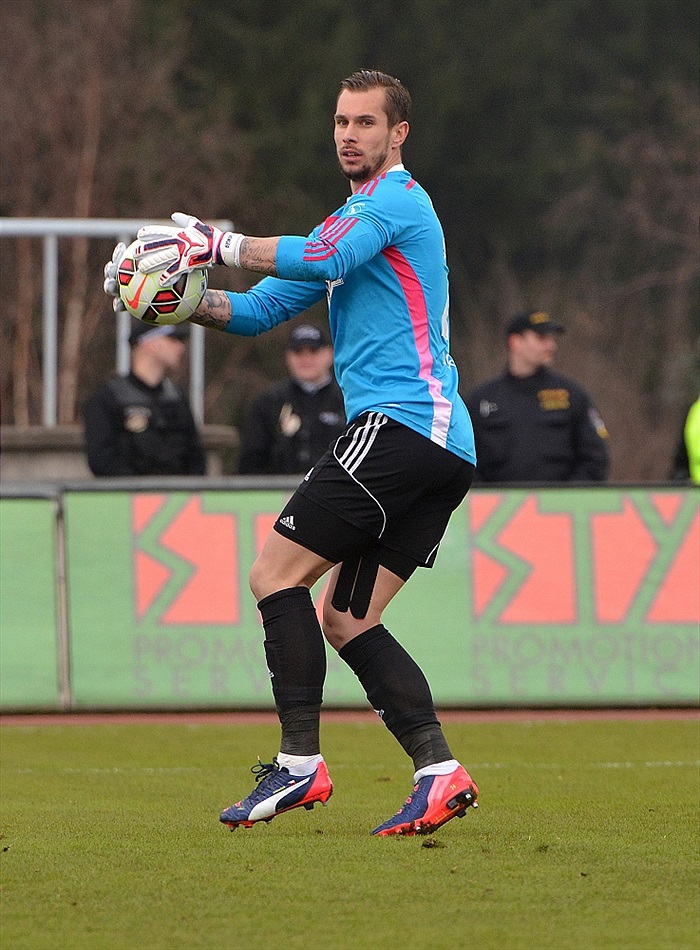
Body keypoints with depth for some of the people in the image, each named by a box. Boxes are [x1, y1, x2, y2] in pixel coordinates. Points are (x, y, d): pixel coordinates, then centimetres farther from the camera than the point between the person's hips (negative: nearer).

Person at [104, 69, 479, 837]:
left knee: (277, 573, -10)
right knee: (345, 618, 8)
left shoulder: (396, 199, -4)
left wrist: (217, 245, -23)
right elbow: (260, 310, 23)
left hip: (400, 422, -10)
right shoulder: (350, 222, 26)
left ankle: (299, 764, -14)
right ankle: (439, 772, -2)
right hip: (439, 443, 10)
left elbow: (323, 257, -24)